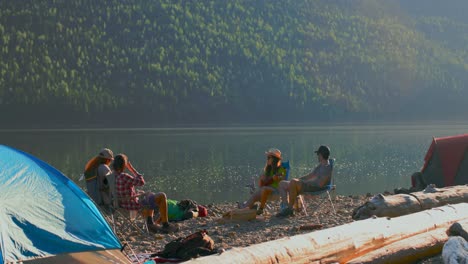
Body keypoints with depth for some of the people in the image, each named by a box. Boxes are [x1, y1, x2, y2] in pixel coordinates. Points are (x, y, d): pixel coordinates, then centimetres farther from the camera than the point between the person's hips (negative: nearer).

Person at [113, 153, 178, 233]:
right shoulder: (124, 177, -28)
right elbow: (141, 182, -21)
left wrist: (137, 195, 11)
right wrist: (132, 169, -14)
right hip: (133, 205, -10)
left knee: (150, 195, 32)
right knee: (162, 196, -1)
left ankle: (150, 223, 27)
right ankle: (165, 225, 6)